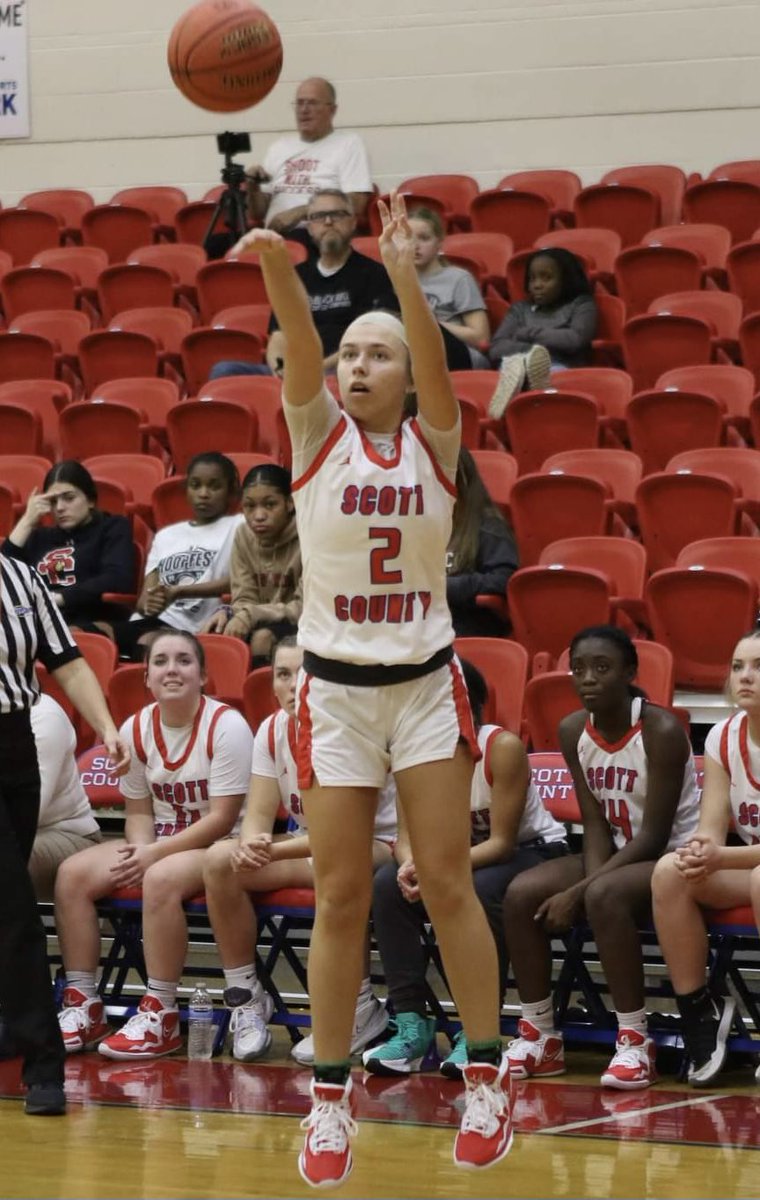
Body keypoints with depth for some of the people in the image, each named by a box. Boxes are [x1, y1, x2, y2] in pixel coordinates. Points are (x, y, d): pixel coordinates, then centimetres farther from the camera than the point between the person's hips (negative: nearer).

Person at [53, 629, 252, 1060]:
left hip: (216, 846, -6)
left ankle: (160, 1017, -28)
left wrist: (156, 853, -21)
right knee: (73, 874, -14)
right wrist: (140, 850, -13)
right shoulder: (136, 729, 3)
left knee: (162, 878, -37)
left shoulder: (226, 726, -14)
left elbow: (222, 819, -16)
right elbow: (139, 810, 10)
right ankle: (82, 1006, -10)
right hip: (155, 845, 6)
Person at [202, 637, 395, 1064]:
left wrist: (273, 851, -40)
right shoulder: (272, 732, -4)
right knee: (221, 860, -19)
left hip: (376, 844, -6)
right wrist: (249, 846, -32)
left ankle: (361, 1008, -23)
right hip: (306, 845, 6)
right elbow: (259, 815, -6)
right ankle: (245, 997, -8)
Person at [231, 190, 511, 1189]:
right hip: (334, 688, 0)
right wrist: (277, 267, -40)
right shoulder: (318, 434, -1)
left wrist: (405, 274, -38)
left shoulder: (433, 443, 0)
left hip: (426, 684, 0)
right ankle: (330, 1099, 9)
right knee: (341, 897, 1)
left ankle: (487, 1079, 9)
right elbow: (300, 351, -20)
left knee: (448, 882, -1)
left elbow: (436, 366, -20)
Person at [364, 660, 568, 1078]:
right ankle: (411, 1024, -20)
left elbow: (502, 841, -25)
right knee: (387, 884, -22)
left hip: (533, 849, -5)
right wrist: (411, 864, -33)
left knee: (481, 890, -37)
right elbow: (408, 834, -8)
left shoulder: (502, 747, -25)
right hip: (464, 851, 5)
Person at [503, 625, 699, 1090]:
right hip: (619, 856, 7)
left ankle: (635, 1041, -27)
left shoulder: (661, 730, -21)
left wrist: (581, 891, -26)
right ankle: (539, 1037, -5)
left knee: (606, 896, -36)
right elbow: (596, 823, 0)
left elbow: (654, 834, -22)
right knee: (522, 894, -15)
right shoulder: (573, 731, -1)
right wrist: (590, 883, -20)